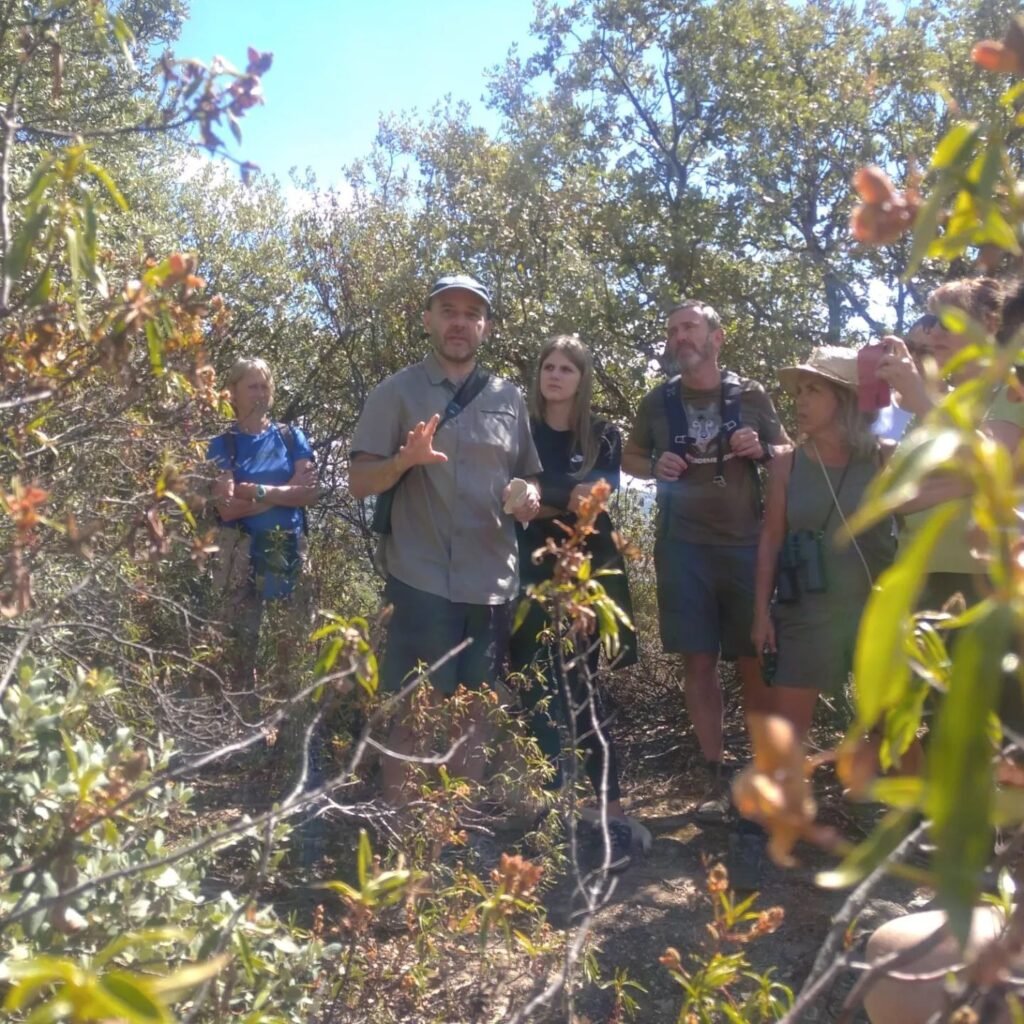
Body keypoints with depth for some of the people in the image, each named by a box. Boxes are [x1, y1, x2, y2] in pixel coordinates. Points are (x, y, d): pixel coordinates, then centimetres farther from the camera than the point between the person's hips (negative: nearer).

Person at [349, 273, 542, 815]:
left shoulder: (508, 397, 13)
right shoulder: (397, 392, 1)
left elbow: (528, 477, 21)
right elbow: (360, 483, -3)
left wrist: (529, 498, -2)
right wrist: (406, 458, -22)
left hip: (491, 582, 5)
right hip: (422, 579, -4)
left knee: (474, 715, 12)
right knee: (414, 714, -3)